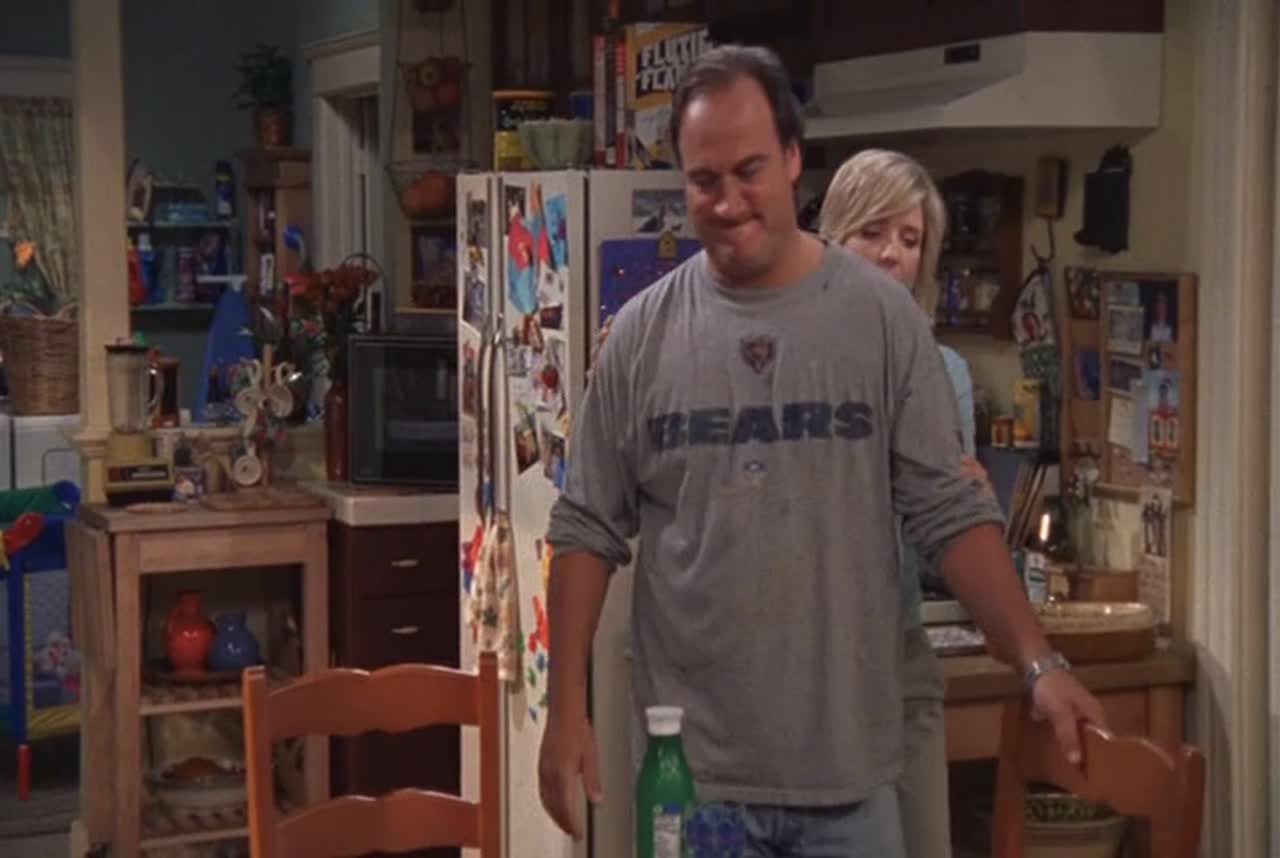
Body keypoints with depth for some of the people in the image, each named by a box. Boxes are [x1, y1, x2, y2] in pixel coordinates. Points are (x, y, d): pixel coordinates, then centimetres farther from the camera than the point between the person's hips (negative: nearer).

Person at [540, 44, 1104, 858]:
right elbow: (588, 532, 4)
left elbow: (949, 511, -2)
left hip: (847, 770, 0)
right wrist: (567, 710, -1)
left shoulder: (880, 314, -2)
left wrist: (1040, 661, -12)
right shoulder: (643, 333, 1)